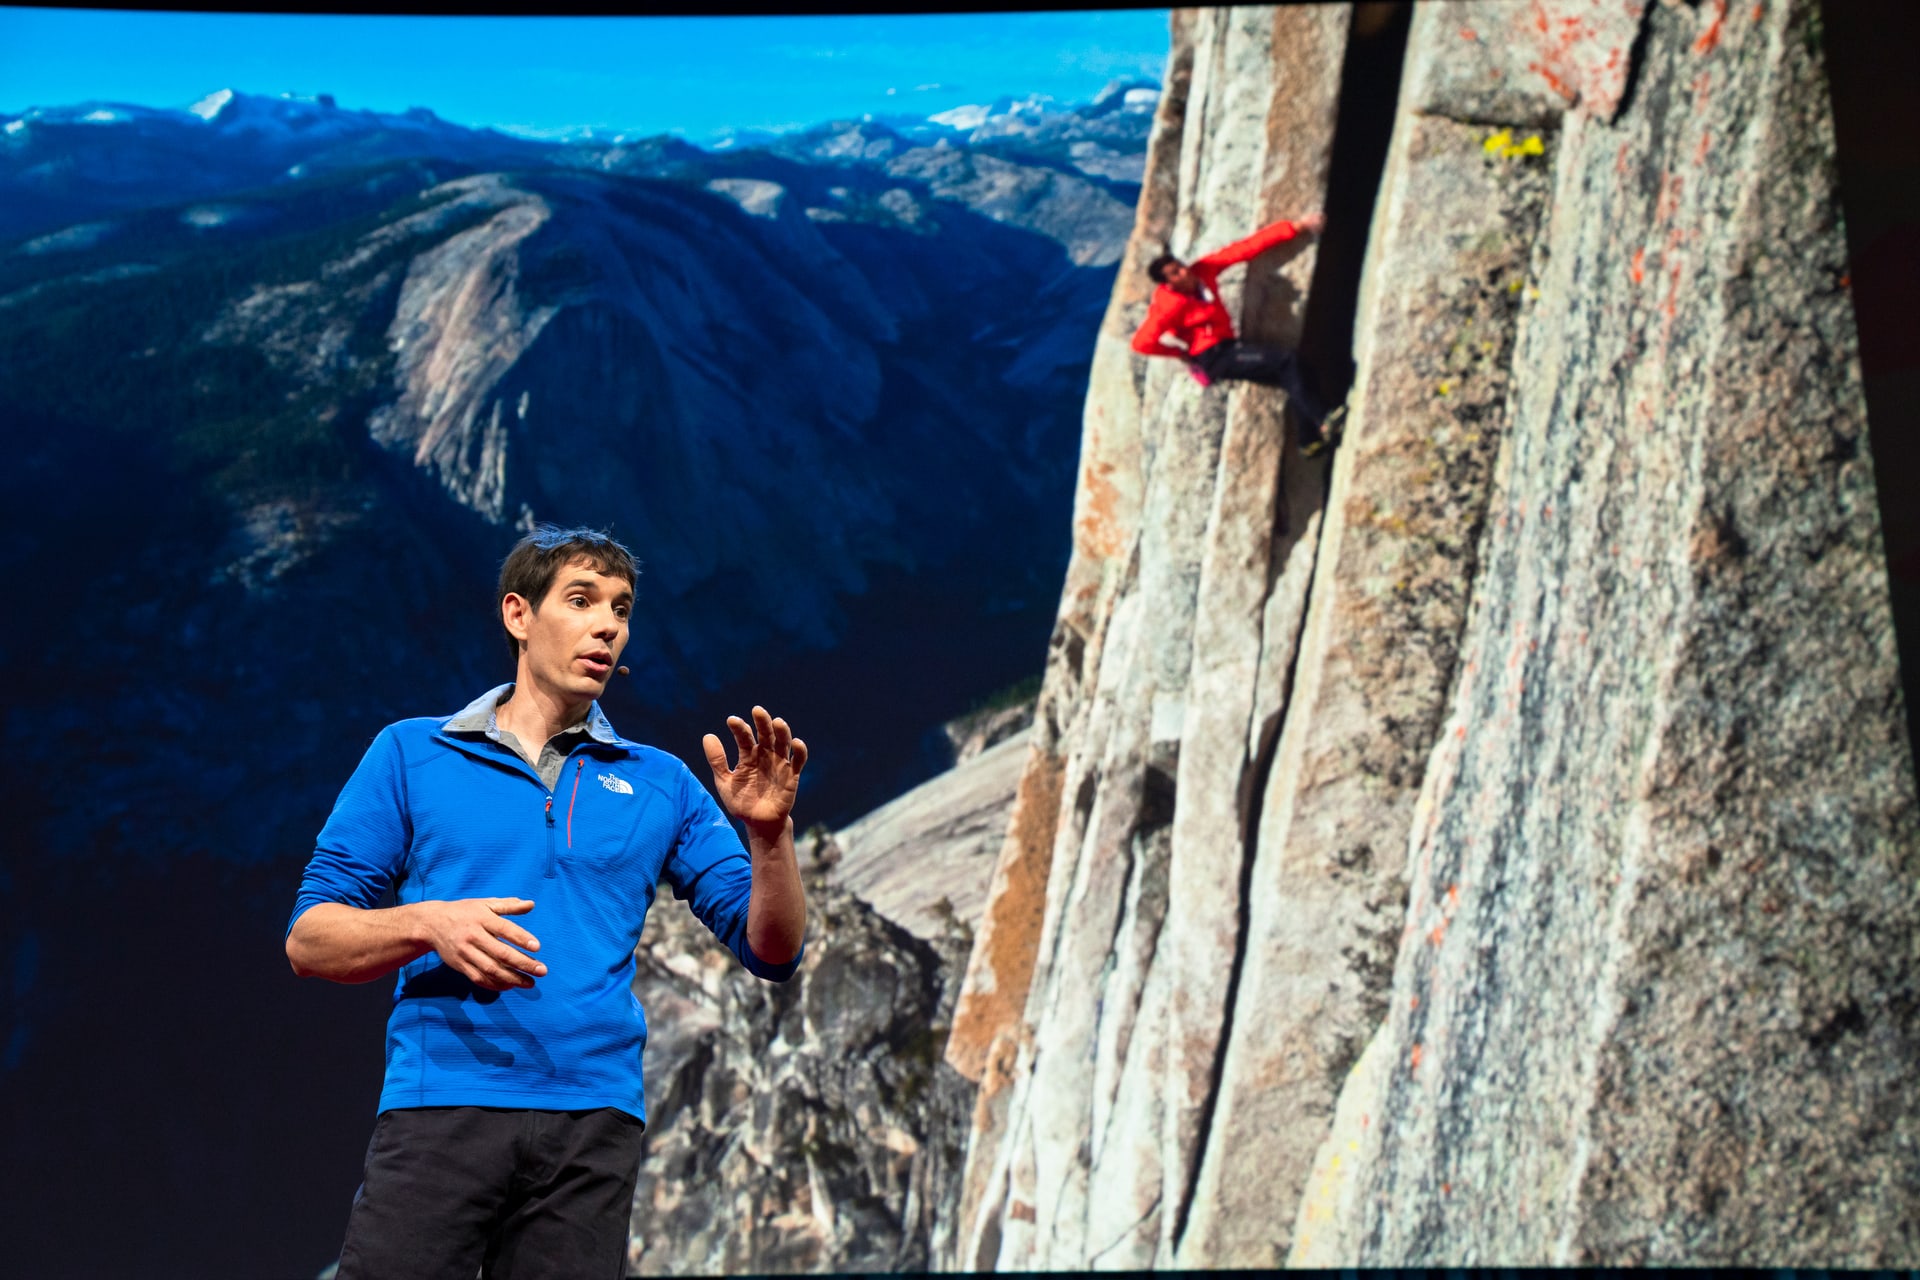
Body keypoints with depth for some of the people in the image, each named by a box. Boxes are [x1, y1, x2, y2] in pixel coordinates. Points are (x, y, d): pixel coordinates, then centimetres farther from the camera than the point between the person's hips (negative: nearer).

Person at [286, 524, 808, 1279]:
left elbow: (773, 953, 10)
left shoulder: (661, 784, 14)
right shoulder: (410, 754, 10)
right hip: (439, 1104, -1)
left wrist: (768, 834, -8)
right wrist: (429, 923, -13)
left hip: (594, 1124, 2)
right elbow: (309, 941, 5)